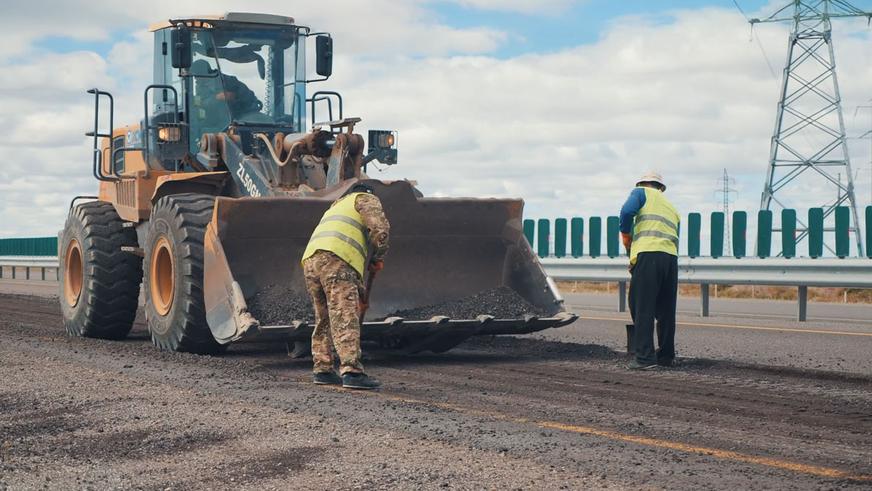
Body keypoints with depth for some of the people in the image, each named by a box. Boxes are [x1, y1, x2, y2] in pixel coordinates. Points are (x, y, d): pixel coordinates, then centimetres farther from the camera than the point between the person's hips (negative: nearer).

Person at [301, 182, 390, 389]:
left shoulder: (335, 207, 41)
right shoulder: (366, 199, 18)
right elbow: (379, 228, -2)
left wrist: (358, 293, 37)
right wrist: (378, 258, 13)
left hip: (310, 260, 8)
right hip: (335, 259, -8)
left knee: (324, 319, 17)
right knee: (345, 317, -14)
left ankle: (322, 370, 19)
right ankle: (351, 371, -22)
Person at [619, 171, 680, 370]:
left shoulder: (641, 192, 13)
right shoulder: (671, 207, 31)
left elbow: (627, 211, -7)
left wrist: (625, 235, 9)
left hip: (647, 253, -6)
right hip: (671, 256, 6)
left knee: (642, 308, -5)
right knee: (666, 310, 14)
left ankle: (644, 357, -10)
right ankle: (666, 356, 22)